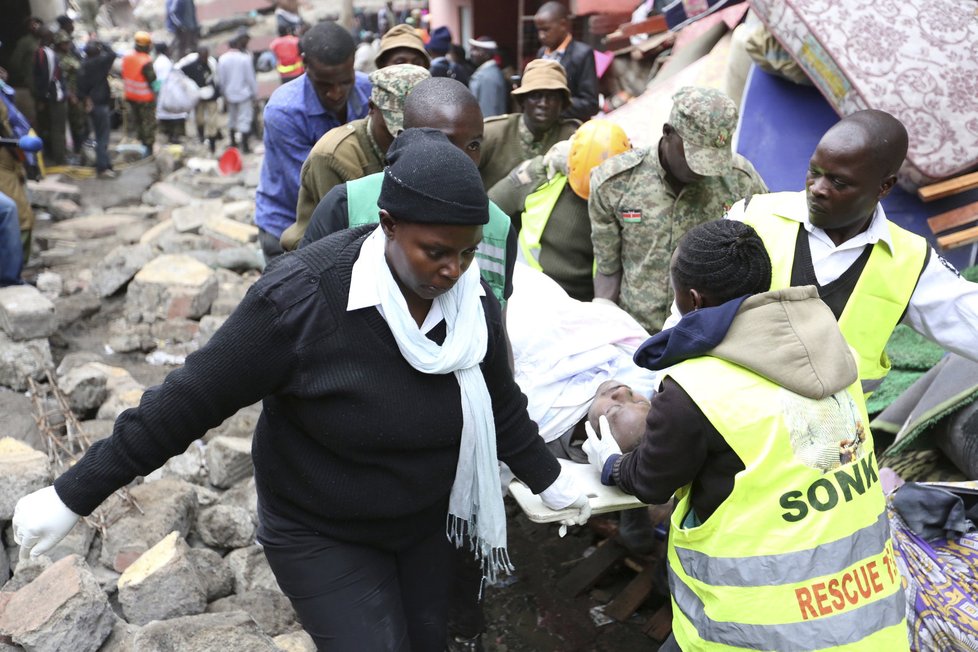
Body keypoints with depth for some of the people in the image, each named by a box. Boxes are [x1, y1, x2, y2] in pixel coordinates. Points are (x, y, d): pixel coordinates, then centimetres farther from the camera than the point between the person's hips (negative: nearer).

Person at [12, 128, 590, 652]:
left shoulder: (472, 300, -13)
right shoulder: (301, 296, -29)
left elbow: (500, 406, 5)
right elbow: (190, 400, -22)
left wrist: (548, 478, 13)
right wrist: (74, 496, -15)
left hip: (428, 521, 5)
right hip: (321, 534, -5)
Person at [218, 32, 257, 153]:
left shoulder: (222, 59, -5)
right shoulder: (245, 58, -17)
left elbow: (222, 79, 1)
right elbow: (251, 78, -13)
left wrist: (224, 95, 12)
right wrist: (255, 93, -2)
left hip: (230, 94, 4)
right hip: (244, 93, -4)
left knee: (232, 118, 19)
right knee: (244, 119, 3)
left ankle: (233, 142, 30)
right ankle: (245, 146, 4)